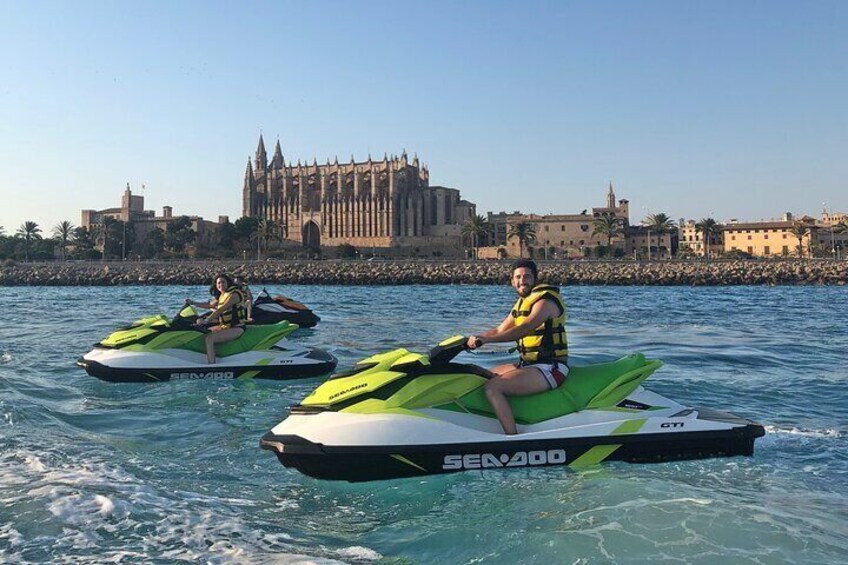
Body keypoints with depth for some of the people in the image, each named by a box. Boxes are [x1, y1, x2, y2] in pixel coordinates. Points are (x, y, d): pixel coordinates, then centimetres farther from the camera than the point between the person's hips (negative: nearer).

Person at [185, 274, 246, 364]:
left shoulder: (233, 294, -13)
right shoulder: (222, 296, 15)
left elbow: (221, 309, -24)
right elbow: (209, 305, 28)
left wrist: (206, 320, -31)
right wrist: (193, 303, 20)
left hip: (236, 328, -10)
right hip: (225, 326, 10)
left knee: (209, 338, -26)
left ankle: (211, 365, -29)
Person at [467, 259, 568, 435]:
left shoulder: (545, 299, -13)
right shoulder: (522, 303, 16)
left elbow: (526, 328, -29)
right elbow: (499, 330, 19)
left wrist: (486, 339, -33)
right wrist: (475, 338, 3)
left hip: (550, 368, -10)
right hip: (528, 364, 10)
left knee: (493, 387, -25)